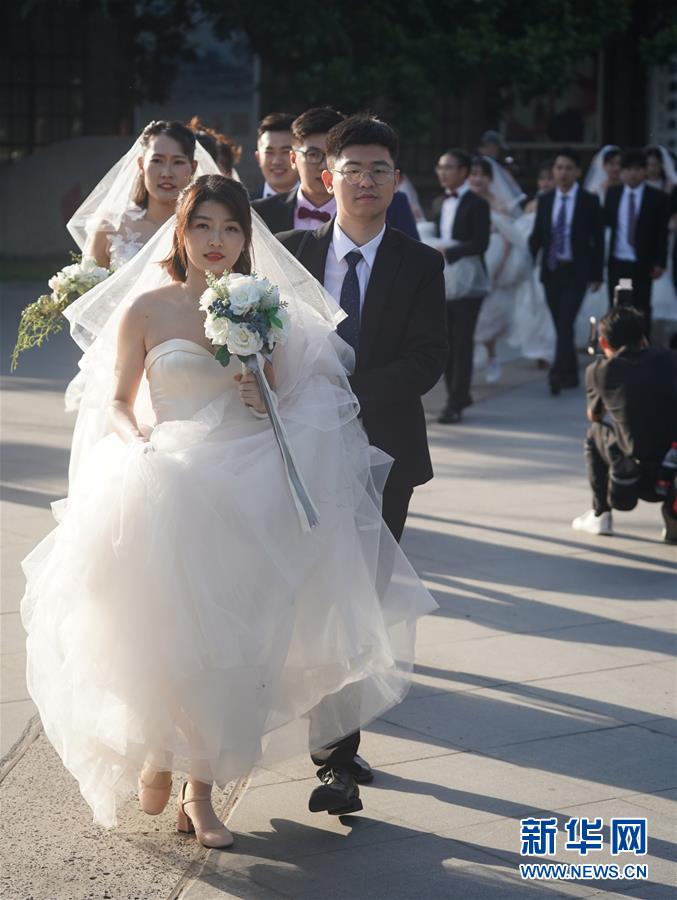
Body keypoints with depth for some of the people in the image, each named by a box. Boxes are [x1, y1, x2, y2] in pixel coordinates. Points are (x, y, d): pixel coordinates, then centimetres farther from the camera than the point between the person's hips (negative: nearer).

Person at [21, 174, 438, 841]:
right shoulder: (146, 308, 2)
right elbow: (118, 401, 5)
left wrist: (261, 401, -7)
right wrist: (138, 444, -15)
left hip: (245, 491, 2)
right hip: (166, 485, -2)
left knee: (222, 639, -2)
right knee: (163, 632, -4)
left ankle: (199, 788, 11)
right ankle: (154, 748, 28)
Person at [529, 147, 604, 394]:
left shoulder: (589, 201, -2)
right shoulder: (545, 200, 7)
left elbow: (598, 239, 0)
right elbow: (537, 235, 9)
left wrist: (597, 274, -3)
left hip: (576, 272, -4)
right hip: (551, 271, 4)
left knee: (566, 323, -16)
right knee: (561, 326, 8)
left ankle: (558, 373, -24)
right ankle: (570, 374, 18)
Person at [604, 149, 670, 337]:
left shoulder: (657, 197, -3)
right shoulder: (612, 194, 7)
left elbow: (662, 233, -3)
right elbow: (605, 222, 7)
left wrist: (660, 263, -9)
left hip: (642, 264, -3)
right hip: (617, 262, 3)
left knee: (642, 310, 3)